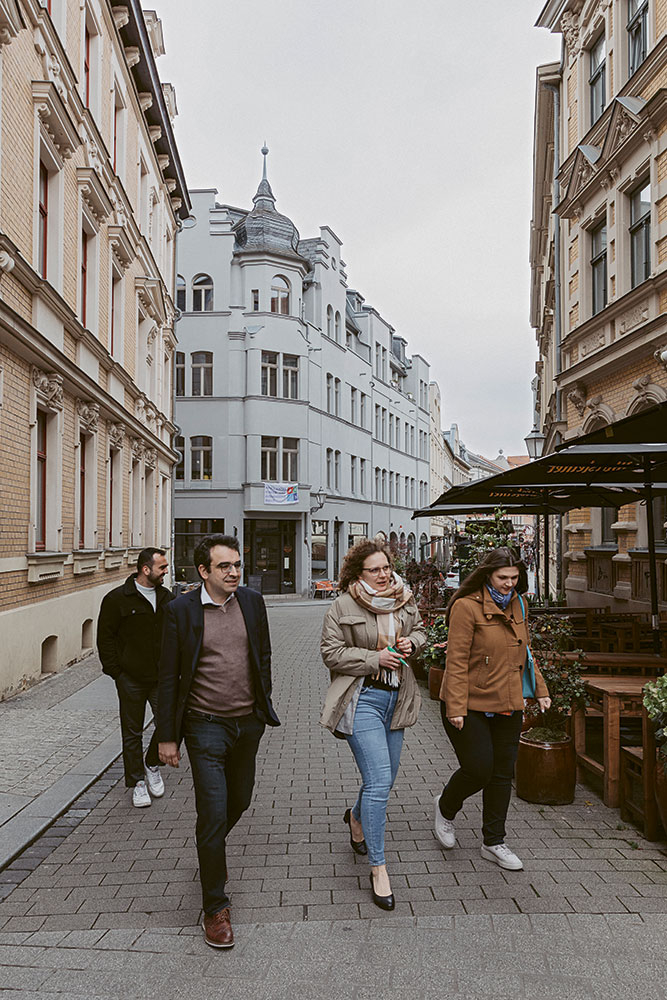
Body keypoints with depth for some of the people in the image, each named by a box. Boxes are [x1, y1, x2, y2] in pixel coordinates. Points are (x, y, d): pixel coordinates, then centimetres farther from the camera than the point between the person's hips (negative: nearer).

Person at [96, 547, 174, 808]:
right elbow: (105, 638, -4)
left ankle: (152, 765, 24)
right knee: (132, 732, 6)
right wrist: (116, 671, -7)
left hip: (161, 677, 3)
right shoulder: (117, 599, -7)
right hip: (130, 678, -3)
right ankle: (138, 782, 21)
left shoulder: (167, 598, 7)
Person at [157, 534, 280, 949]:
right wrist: (168, 736, -5)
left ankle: (211, 852, 50)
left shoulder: (252, 601, -1)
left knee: (239, 802, 19)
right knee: (213, 813, -3)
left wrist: (264, 708, 11)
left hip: (248, 723, 4)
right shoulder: (182, 609, -12)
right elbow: (169, 676, -6)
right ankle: (215, 908, 15)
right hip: (205, 725, -4)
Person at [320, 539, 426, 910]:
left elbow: (420, 630, 19)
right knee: (379, 781, -12)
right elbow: (332, 653, -11)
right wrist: (375, 658, -18)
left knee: (385, 780, 17)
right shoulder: (343, 607, -10)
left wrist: (411, 643, -3)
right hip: (362, 698, -6)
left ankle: (357, 817, 49)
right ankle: (378, 868, 3)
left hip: (396, 697, 6)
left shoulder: (404, 599, 5)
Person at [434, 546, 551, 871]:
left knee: (502, 774, 11)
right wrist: (455, 707, -18)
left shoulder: (518, 606, 8)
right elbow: (456, 661, -16)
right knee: (479, 769, -5)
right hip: (471, 706, -6)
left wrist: (540, 690, 16)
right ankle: (445, 807, 27)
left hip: (508, 706, 7)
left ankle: (494, 842, 27)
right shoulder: (467, 607, -15)